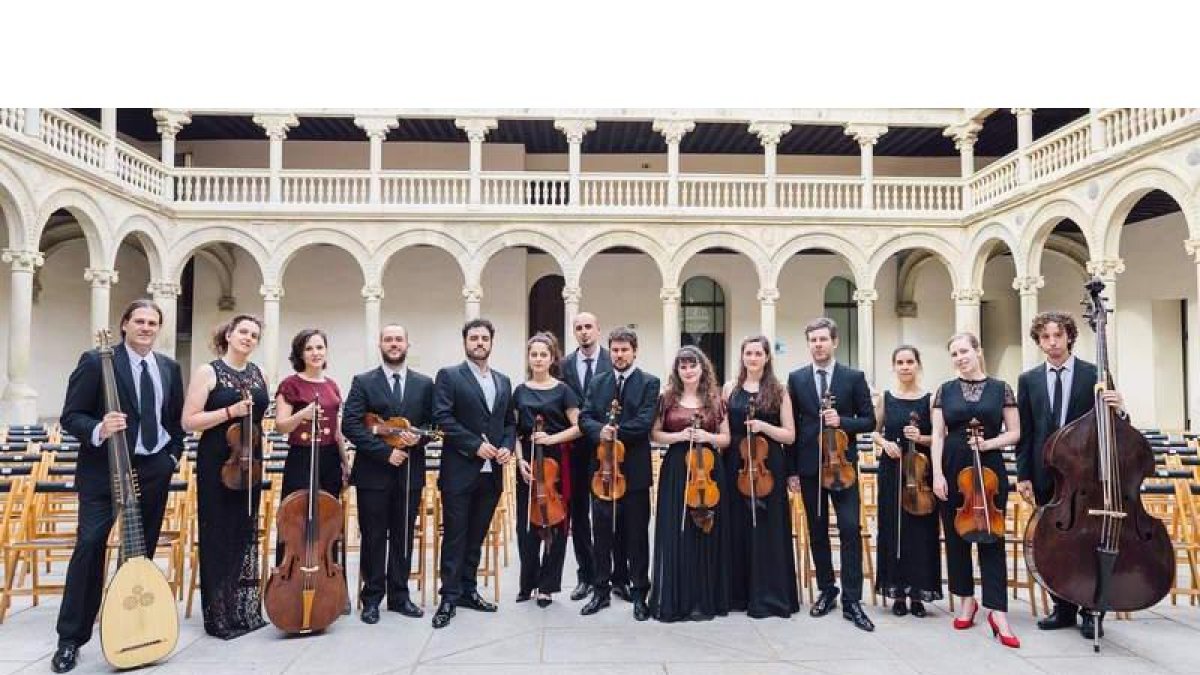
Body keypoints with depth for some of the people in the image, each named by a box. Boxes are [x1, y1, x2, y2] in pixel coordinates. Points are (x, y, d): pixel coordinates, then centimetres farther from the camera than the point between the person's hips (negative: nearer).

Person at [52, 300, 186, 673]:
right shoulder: (96, 361, -7)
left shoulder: (170, 368, 8)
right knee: (89, 546, -7)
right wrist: (98, 431, -27)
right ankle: (71, 638, 5)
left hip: (154, 470, 5)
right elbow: (71, 415, -9)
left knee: (143, 548, 11)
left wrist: (174, 455, 8)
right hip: (104, 468, -4)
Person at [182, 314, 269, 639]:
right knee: (219, 535, 1)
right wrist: (231, 411, -20)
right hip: (217, 463, -6)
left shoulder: (257, 373, 9)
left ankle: (245, 610, 23)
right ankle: (219, 616, 13)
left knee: (246, 534, 12)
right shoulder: (208, 371, -7)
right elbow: (189, 421, -13)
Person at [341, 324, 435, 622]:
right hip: (373, 473, -2)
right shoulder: (363, 382, 0)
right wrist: (386, 451, -16)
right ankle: (372, 598, 18)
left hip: (410, 472, 2)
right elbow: (351, 425, -9)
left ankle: (399, 595, 22)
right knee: (373, 538, 6)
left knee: (404, 537, 10)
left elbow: (433, 424, 8)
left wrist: (417, 438, -14)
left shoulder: (424, 384, 7)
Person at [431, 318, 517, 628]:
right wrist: (475, 445, -17)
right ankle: (449, 597, 9)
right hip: (460, 471, -5)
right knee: (455, 536, 1)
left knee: (476, 536, 13)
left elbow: (510, 422, 17)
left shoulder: (503, 381, 14)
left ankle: (468, 590, 24)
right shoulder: (449, 376, -3)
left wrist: (508, 447, -2)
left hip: (491, 472, 5)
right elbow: (442, 418, -13)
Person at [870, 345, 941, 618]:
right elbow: (874, 432, 13)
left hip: (921, 471, -1)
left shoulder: (930, 398, 0)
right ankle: (898, 592, 15)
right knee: (892, 529, 4)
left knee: (920, 531, 1)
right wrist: (884, 442, -7)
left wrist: (921, 438, -17)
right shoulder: (885, 397, 5)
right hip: (891, 471, 1)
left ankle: (917, 592, 14)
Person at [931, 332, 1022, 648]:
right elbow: (938, 435, 2)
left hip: (990, 470, -1)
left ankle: (998, 612, 3)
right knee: (956, 538, 8)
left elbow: (1014, 433, 4)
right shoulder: (945, 390, 5)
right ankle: (966, 600, 23)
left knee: (992, 538, -1)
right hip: (953, 471, 2)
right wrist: (937, 473, -7)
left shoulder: (1000, 388, 3)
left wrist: (988, 443, -14)